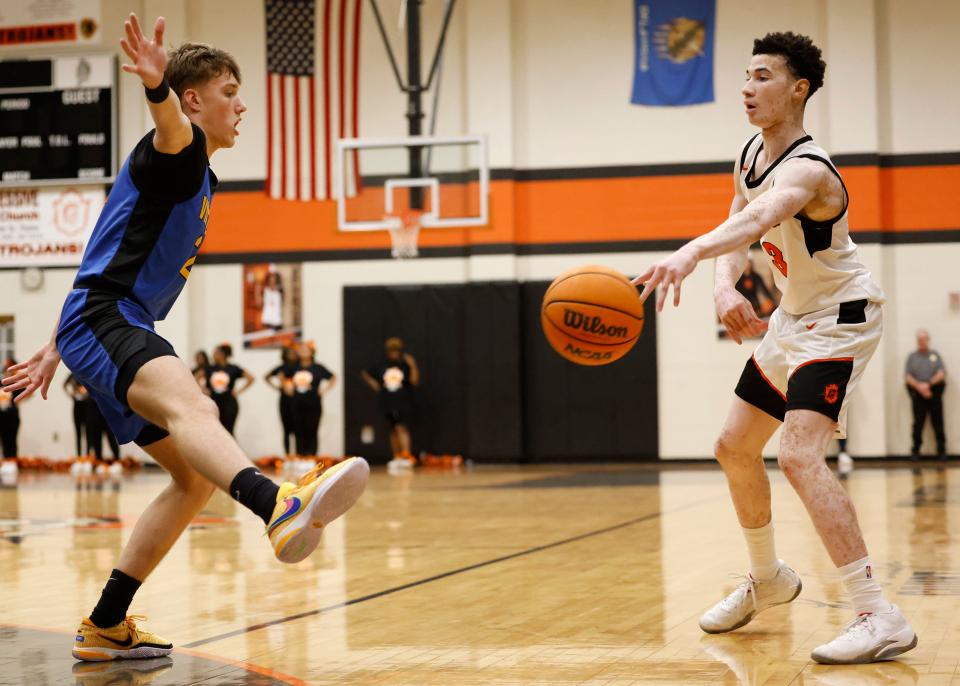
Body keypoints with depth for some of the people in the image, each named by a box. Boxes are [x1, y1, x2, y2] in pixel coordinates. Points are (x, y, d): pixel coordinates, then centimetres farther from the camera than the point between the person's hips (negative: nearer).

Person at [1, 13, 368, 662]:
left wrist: (55, 352, 31)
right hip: (103, 321, -11)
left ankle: (105, 626, 15)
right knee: (188, 404, -38)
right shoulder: (177, 150, -2)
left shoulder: (200, 181, 26)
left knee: (195, 475, 12)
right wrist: (158, 85, -54)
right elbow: (170, 126, -30)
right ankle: (281, 507, -69)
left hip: (124, 330, 11)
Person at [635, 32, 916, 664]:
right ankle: (768, 579, 37)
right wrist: (726, 285, -25)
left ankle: (880, 617, -26)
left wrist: (689, 254, -68)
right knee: (735, 447, 16)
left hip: (839, 321, -10)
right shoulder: (751, 155, 1)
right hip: (794, 316, 10)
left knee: (799, 453, -26)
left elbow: (760, 218, -50)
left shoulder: (806, 168, -28)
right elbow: (741, 233, -1)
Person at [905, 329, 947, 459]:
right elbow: (908, 376, 1)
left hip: (935, 392, 0)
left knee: (938, 422, -1)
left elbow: (942, 373, -1)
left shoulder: (935, 355, 11)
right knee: (918, 423, -1)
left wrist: (928, 384, -13)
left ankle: (941, 449, 4)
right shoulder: (912, 357, 11)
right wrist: (919, 387, -15)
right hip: (918, 394, 0)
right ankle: (915, 450, 3)